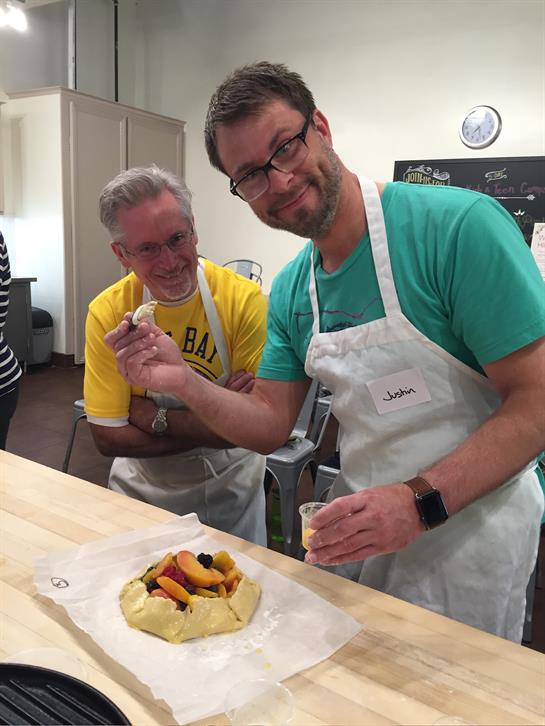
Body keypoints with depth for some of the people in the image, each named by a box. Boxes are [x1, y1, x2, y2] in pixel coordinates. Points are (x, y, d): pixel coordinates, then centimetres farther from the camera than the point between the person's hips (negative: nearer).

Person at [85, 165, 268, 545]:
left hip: (230, 489, 0)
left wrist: (153, 417, -22)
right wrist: (213, 424, -25)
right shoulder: (107, 313, -16)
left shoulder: (244, 299, -21)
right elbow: (108, 437, -17)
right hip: (141, 490, 1)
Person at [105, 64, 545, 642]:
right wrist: (184, 382, -13)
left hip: (470, 525, -5)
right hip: (359, 523, 6)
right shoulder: (289, 291, 2)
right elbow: (270, 425, 4)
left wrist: (420, 502, -28)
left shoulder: (458, 226, -20)